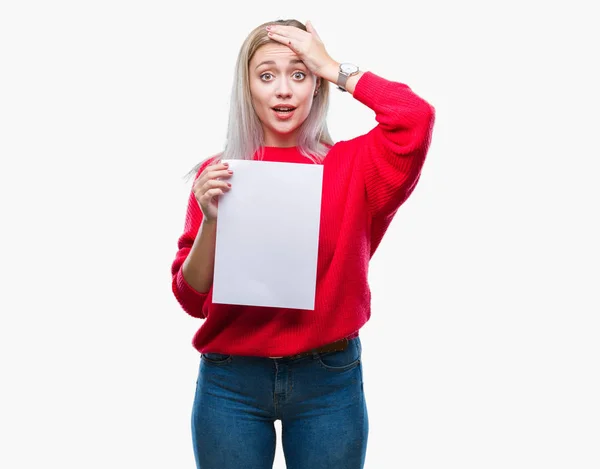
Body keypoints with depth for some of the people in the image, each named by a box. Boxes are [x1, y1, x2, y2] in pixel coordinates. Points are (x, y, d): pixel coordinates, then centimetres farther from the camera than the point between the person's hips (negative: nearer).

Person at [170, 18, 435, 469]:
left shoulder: (351, 166, -1)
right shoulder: (217, 174, 0)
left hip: (330, 379, 0)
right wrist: (210, 219, -18)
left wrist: (333, 68, -9)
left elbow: (417, 117, -21)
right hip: (232, 381, 1)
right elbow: (192, 299, -1)